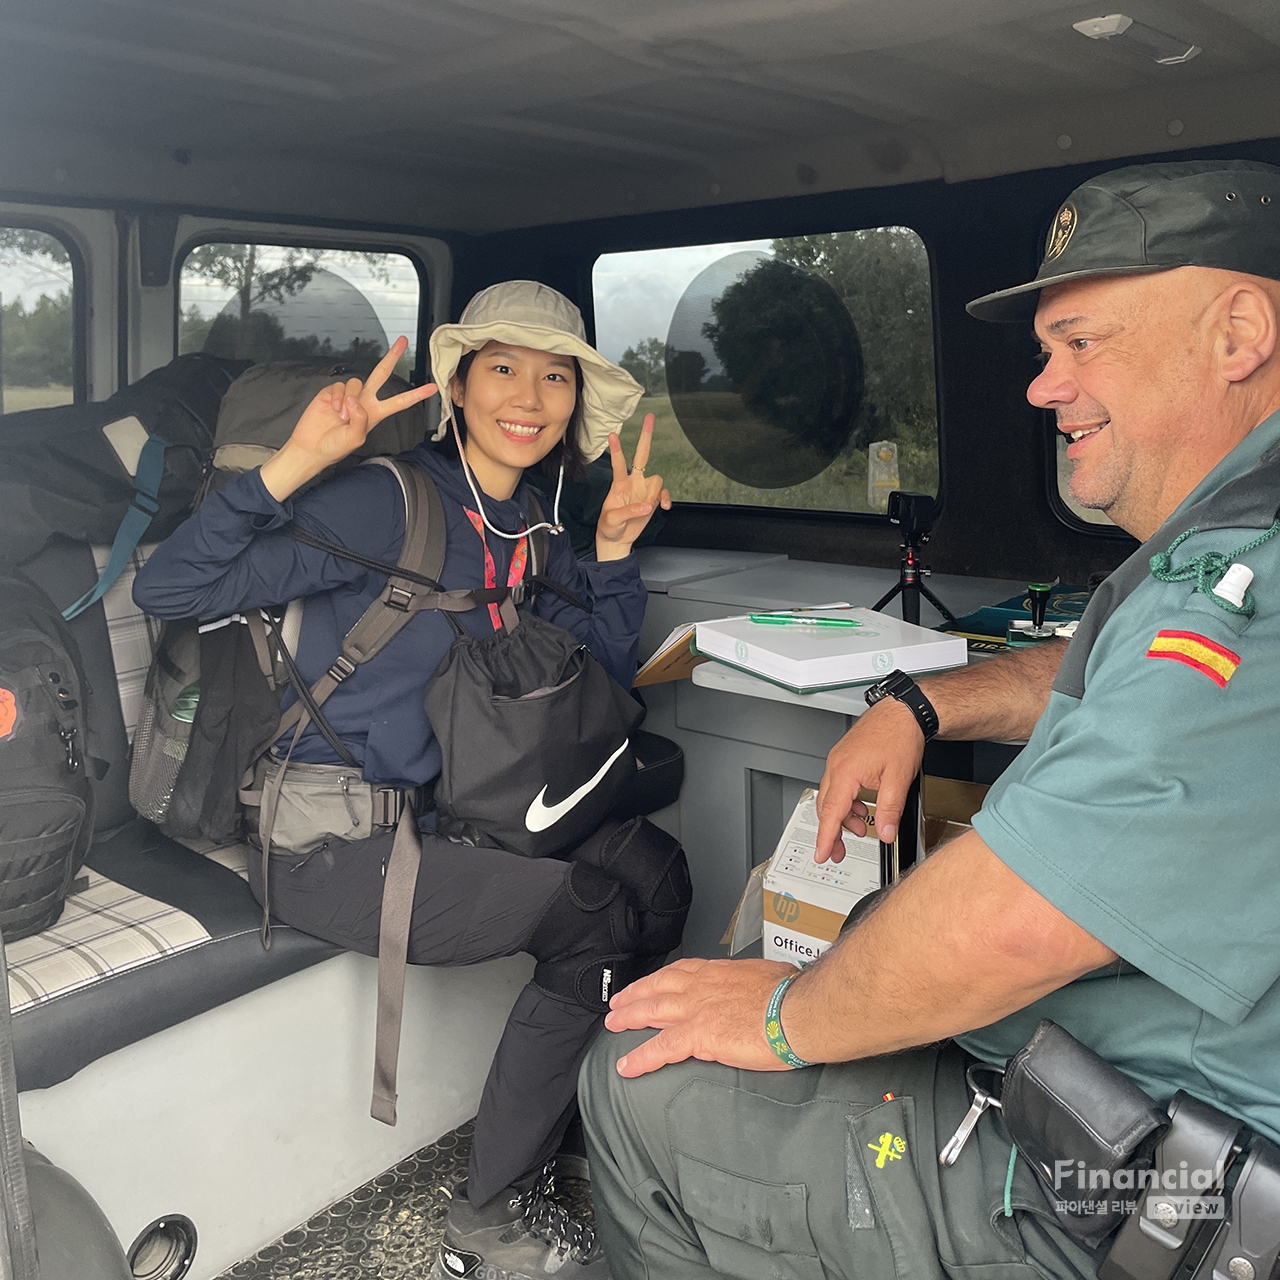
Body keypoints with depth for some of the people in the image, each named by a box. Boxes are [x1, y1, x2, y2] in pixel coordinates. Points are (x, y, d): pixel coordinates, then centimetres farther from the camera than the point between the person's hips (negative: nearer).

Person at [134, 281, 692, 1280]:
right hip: (323, 844, -7)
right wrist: (295, 466, -31)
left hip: (437, 814, 8)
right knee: (598, 915, -18)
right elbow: (167, 591, -20)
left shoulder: (535, 534, 9)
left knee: (657, 869, -4)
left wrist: (615, 550, 0)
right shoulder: (390, 500, -15)